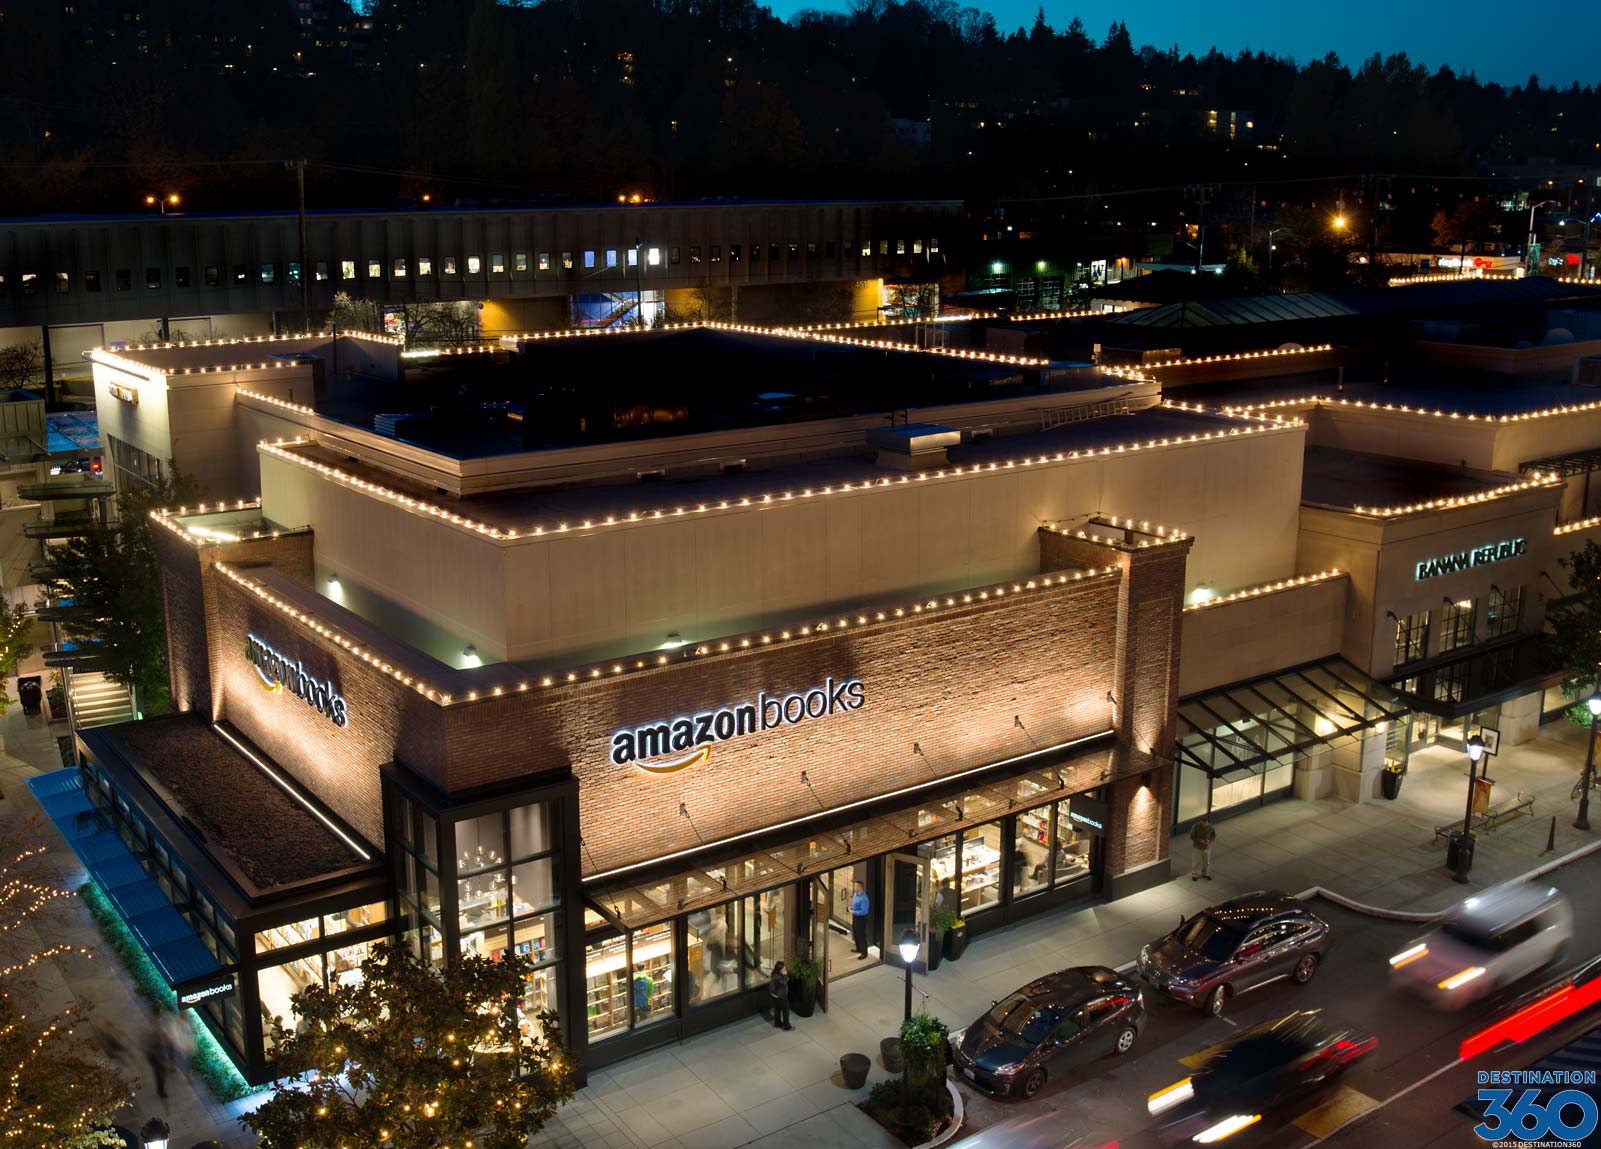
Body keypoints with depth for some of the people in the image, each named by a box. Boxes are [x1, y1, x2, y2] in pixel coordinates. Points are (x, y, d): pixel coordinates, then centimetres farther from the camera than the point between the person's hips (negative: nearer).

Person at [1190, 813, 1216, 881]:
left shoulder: (1210, 827, -15)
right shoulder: (1195, 827, -24)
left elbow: (1214, 835, -3)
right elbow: (1192, 836, -17)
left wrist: (1209, 840, -22)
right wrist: (1200, 840, -30)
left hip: (1207, 847, 3)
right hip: (1197, 847, -3)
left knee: (1206, 862, 18)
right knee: (1196, 862, 10)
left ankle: (1205, 874, 40)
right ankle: (1195, 875, 29)